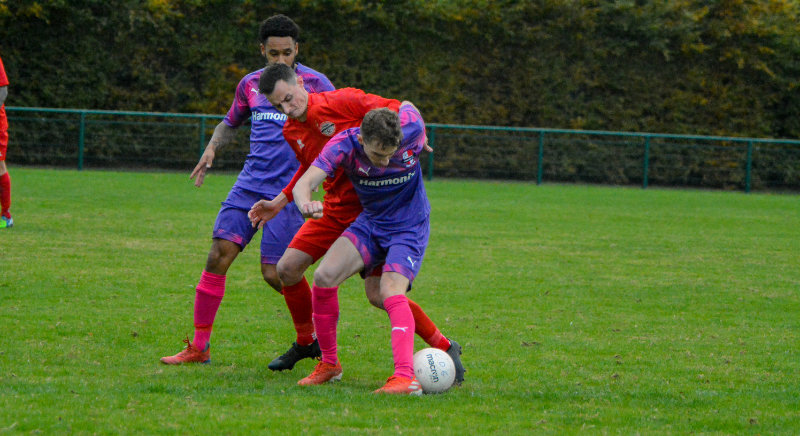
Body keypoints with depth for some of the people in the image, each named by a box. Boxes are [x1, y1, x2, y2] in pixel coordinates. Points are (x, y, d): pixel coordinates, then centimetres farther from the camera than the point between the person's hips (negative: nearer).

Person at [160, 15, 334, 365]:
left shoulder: (315, 83, -2)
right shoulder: (250, 84, 12)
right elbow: (231, 122, 28)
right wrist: (212, 148, 9)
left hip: (288, 191, -4)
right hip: (249, 184, 4)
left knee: (276, 273, -10)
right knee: (219, 254, -8)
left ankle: (309, 339, 16)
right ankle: (198, 347, -2)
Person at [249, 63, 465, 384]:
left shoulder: (343, 102, -16)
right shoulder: (291, 132, 7)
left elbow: (396, 110, -10)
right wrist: (279, 203, 20)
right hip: (335, 210, 7)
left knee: (377, 294, -16)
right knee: (287, 269, -1)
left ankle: (445, 348, -1)